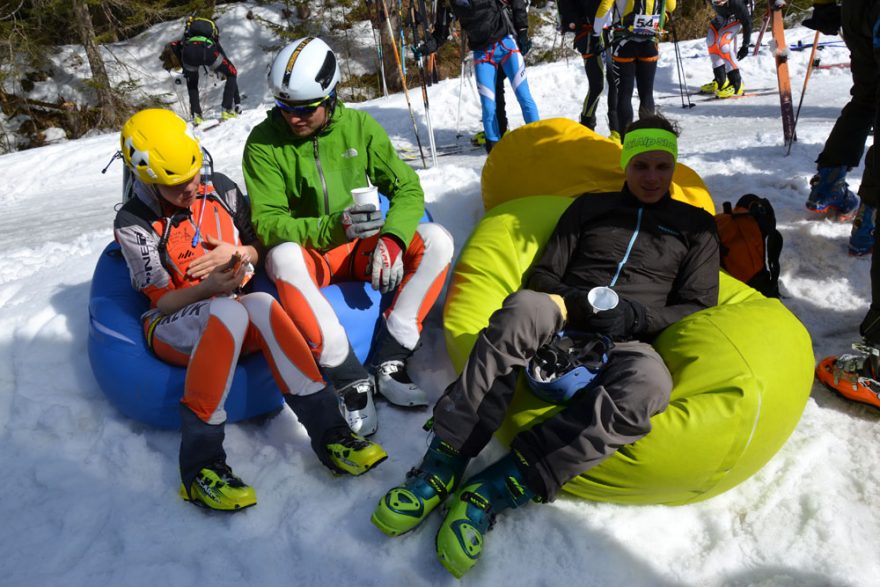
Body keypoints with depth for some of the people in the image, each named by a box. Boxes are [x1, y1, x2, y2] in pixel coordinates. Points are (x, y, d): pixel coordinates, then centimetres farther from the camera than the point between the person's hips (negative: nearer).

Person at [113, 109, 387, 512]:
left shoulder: (221, 189, 3)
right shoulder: (134, 224, -6)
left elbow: (258, 246, 13)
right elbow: (162, 301, -8)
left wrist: (240, 254, -11)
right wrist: (208, 289, -28)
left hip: (235, 317, 3)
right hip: (174, 329, -2)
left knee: (261, 305, -35)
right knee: (230, 312, -38)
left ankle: (330, 435, -35)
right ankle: (198, 466, -34)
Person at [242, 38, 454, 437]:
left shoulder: (359, 126, -3)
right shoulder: (264, 142, -10)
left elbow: (407, 189, -3)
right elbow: (267, 224, -15)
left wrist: (392, 238, -24)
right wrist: (333, 228, -33)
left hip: (362, 247, 3)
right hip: (309, 253, -2)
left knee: (436, 239, -20)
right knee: (283, 257, -38)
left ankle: (389, 360, -23)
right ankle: (348, 379, -31)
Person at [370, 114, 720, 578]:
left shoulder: (696, 226, 20)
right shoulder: (590, 206, 21)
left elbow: (697, 306, 10)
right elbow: (543, 275, 16)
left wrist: (637, 317, -9)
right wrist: (576, 301, -6)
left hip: (627, 343, 0)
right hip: (562, 324, 1)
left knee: (647, 381, -39)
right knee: (525, 306, -37)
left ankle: (496, 488, -38)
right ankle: (442, 466, -36)